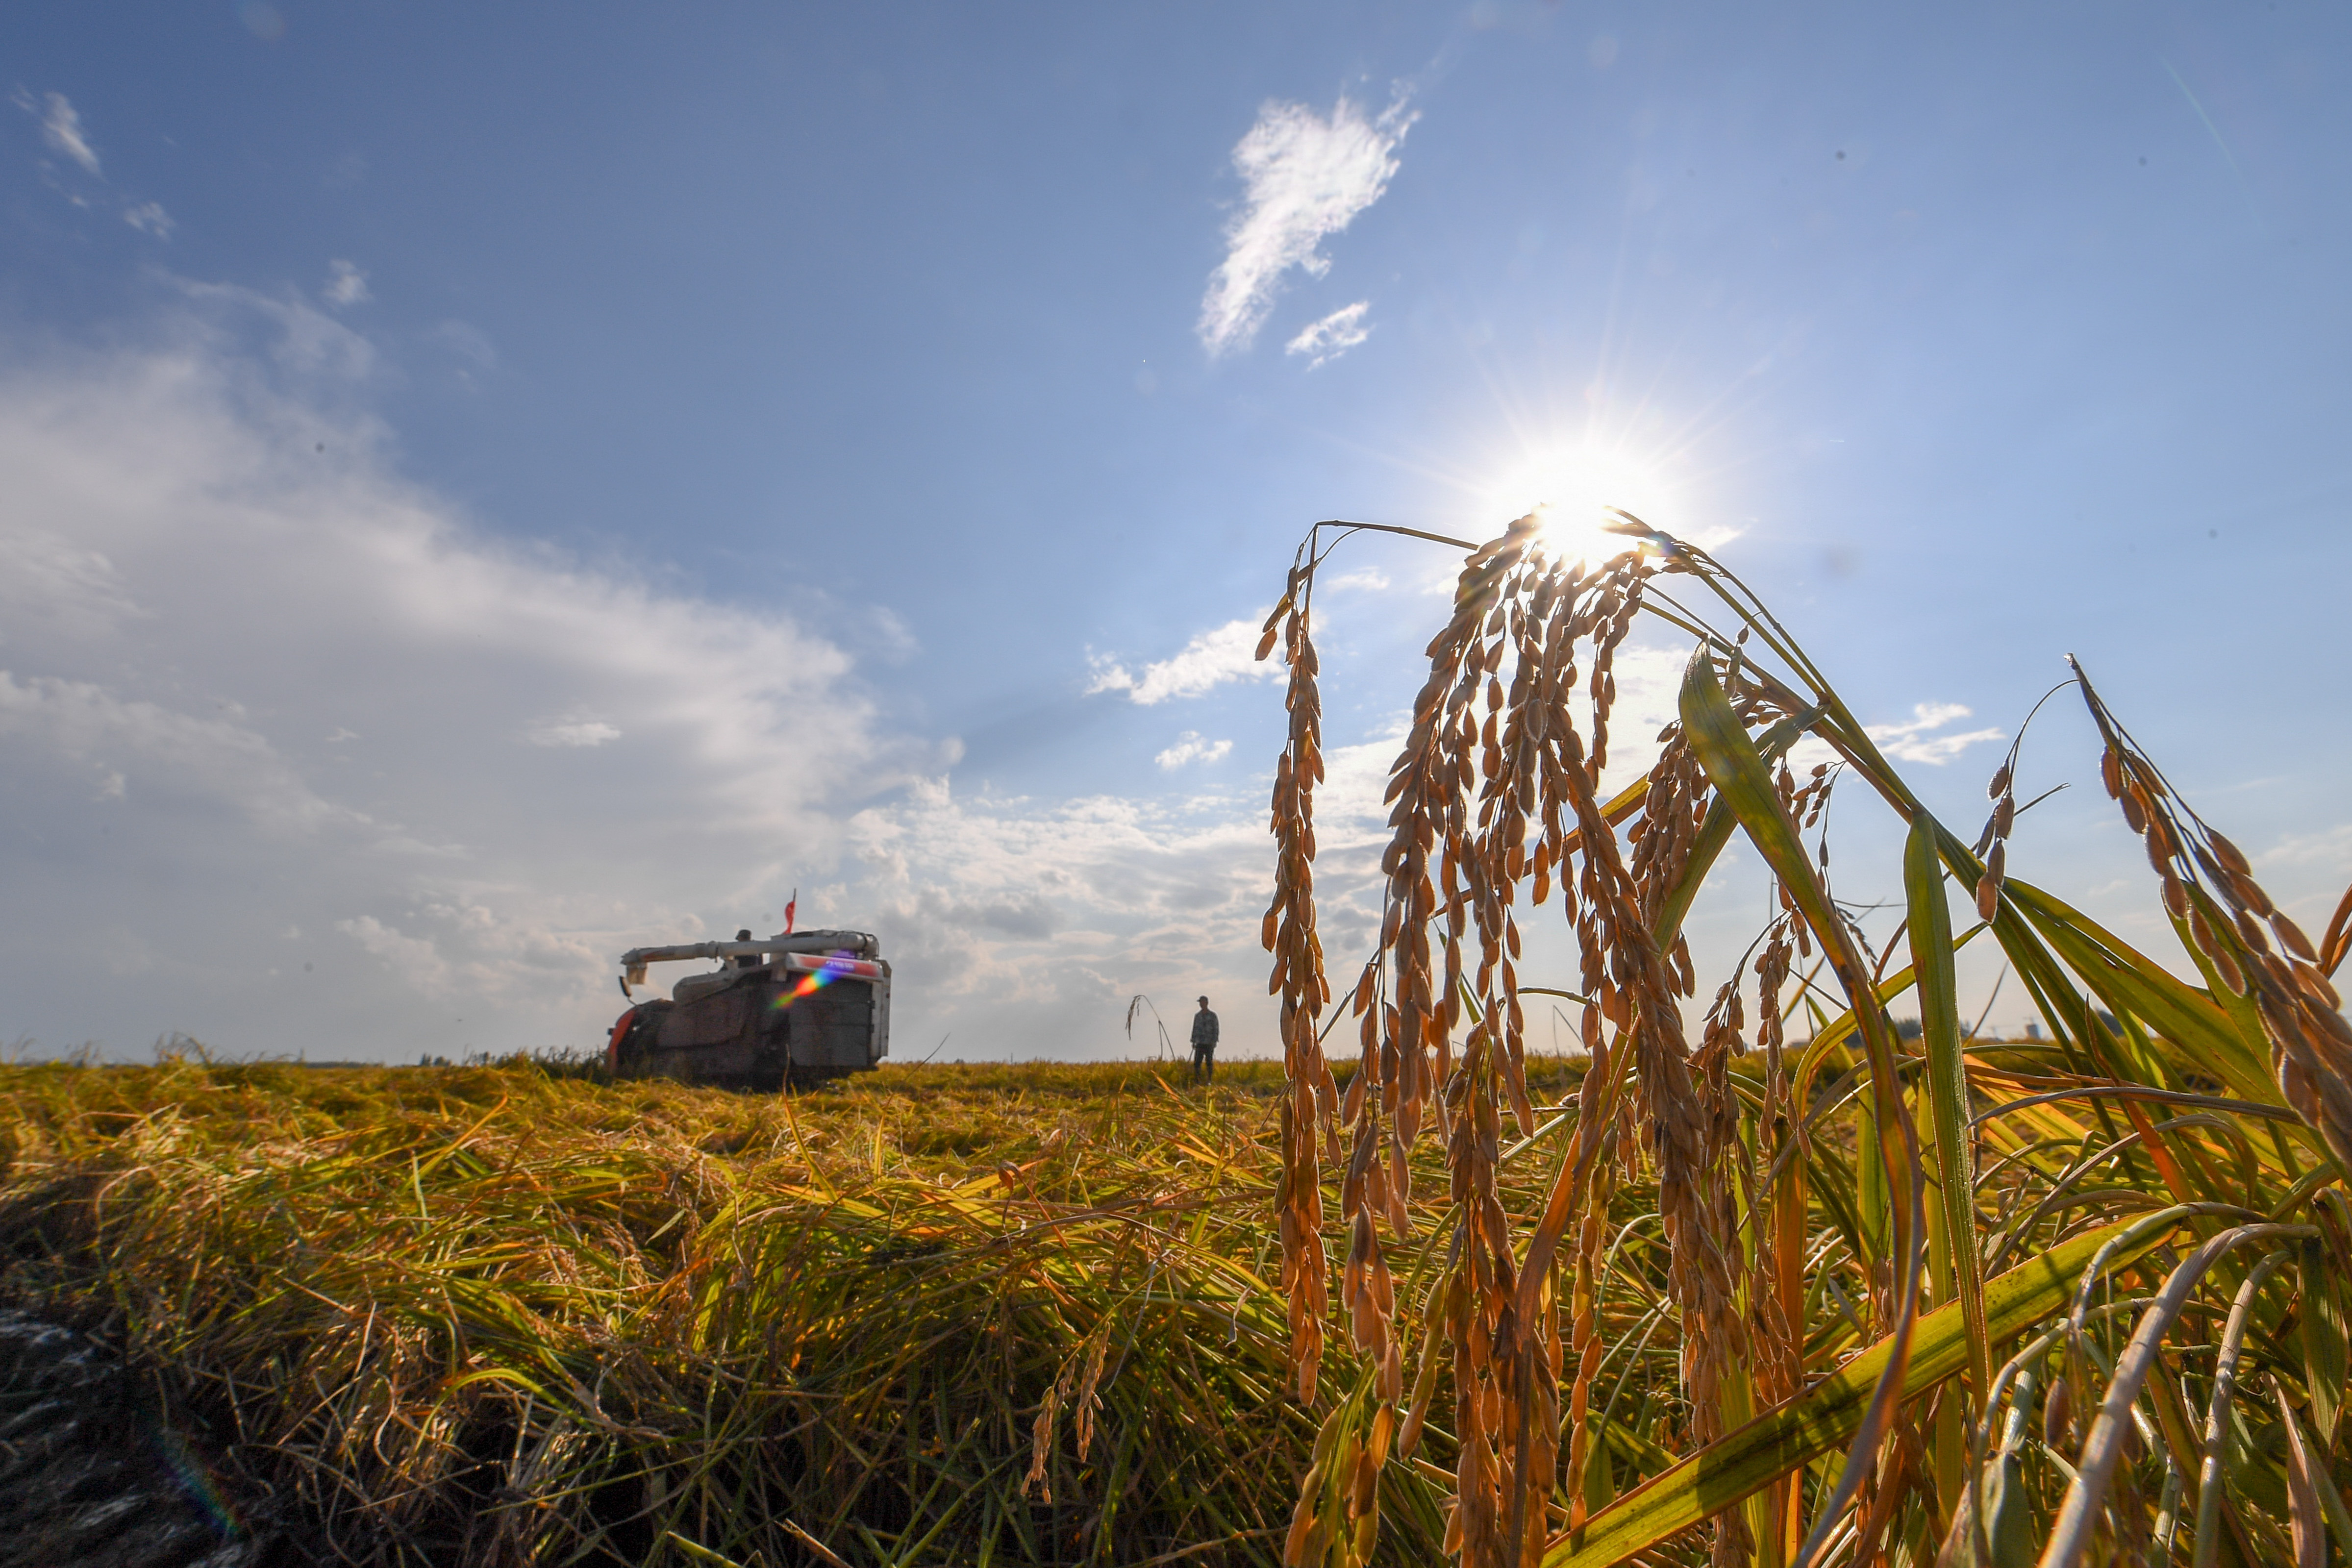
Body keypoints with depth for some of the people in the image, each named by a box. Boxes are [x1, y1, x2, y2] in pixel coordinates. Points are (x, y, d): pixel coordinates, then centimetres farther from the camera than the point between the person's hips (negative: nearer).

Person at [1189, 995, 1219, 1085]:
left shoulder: (1213, 1016, 1)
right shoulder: (1197, 1016, 13)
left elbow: (1216, 1029, -2)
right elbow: (1195, 1029, 16)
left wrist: (1215, 1041, -11)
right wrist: (1193, 1041, 11)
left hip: (1209, 1044, -3)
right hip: (1200, 1043, 3)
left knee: (1209, 1063, -2)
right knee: (1197, 1062, -3)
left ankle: (1209, 1081, 6)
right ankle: (1197, 1081, 1)